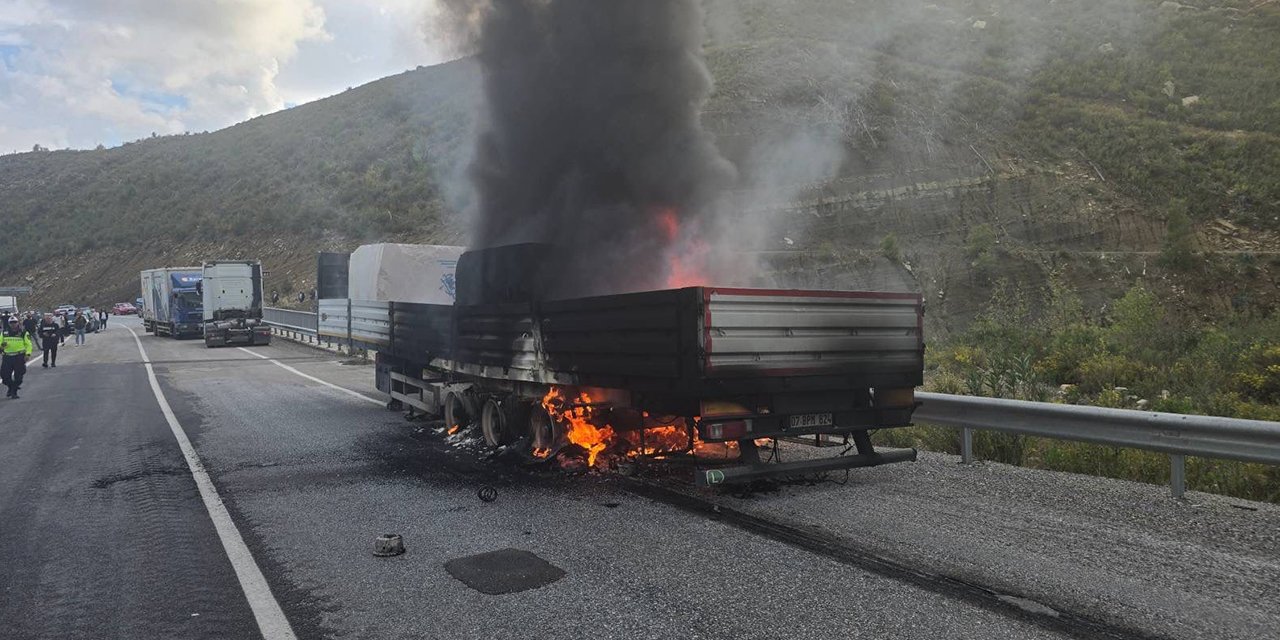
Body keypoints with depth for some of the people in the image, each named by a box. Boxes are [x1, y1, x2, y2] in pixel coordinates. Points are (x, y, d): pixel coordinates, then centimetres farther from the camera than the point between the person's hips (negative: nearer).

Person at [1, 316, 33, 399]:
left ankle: (14, 392, 9)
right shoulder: (4, 333, 10)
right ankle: (11, 388, 25)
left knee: (18, 376, -2)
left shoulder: (23, 333, 2)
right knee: (4, 375, 1)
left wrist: (28, 354, -9)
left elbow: (28, 344, 3)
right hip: (7, 357, 3)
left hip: (19, 357, -3)